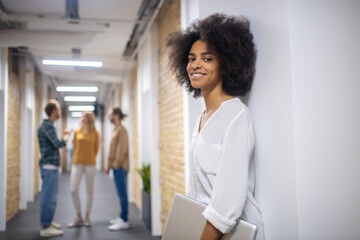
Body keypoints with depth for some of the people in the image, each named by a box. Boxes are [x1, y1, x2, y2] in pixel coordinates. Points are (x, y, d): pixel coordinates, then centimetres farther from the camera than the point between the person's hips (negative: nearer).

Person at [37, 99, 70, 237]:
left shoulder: (46, 125, 15)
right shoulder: (48, 126, -16)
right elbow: (58, 144, -23)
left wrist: (63, 137, 14)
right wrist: (66, 137, -5)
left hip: (48, 166, 10)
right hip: (50, 166, -10)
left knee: (47, 195, 16)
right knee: (50, 197, -6)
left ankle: (47, 222, 26)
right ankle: (45, 228, -1)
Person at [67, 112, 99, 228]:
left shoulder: (94, 133, 1)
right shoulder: (77, 132, 5)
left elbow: (96, 148, 8)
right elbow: (74, 147, 12)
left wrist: (90, 159, 10)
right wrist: (77, 159, 12)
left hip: (90, 164, -1)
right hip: (77, 164, 1)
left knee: (89, 190, 6)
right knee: (73, 190, -5)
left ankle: (87, 217, 19)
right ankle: (79, 218, 8)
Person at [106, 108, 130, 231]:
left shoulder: (121, 130, -11)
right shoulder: (116, 130, 18)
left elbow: (122, 149, -18)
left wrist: (116, 164, -19)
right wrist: (110, 165, 18)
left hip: (120, 167, -9)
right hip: (116, 167, 9)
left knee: (122, 194, -6)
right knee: (121, 194, 13)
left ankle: (124, 221, -2)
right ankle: (122, 217, 20)